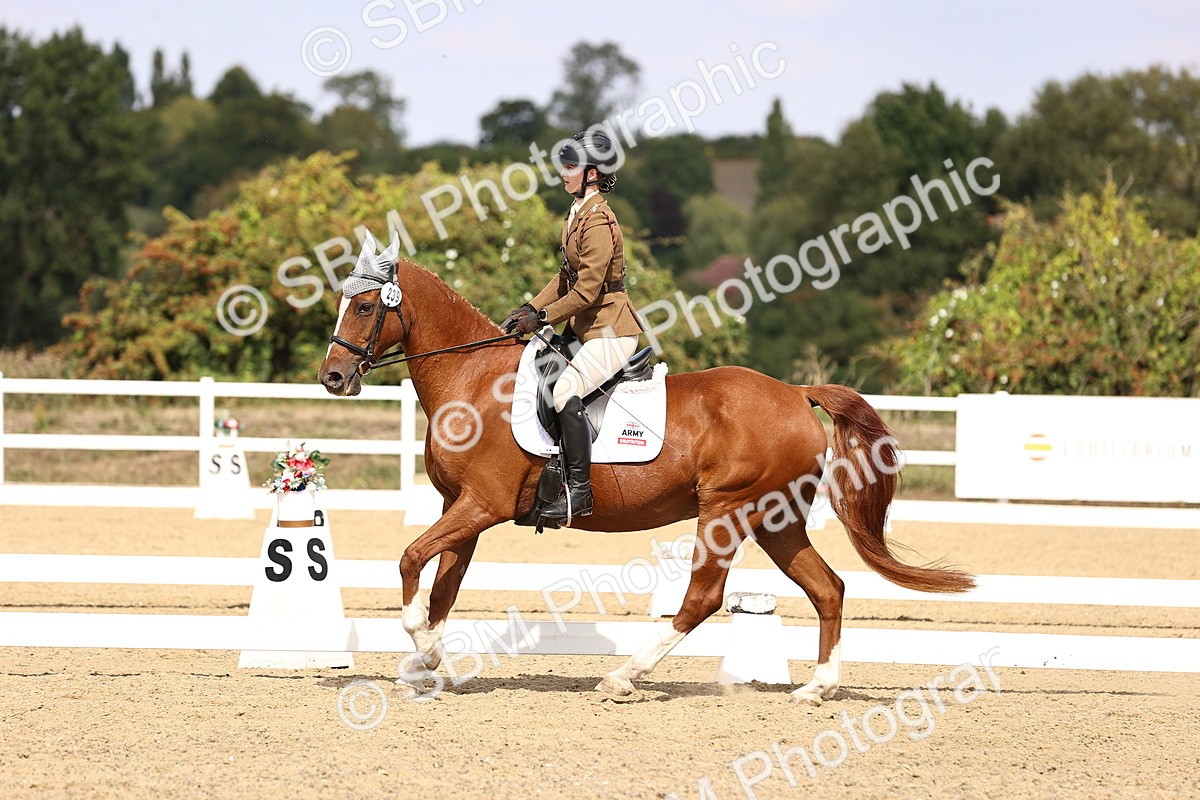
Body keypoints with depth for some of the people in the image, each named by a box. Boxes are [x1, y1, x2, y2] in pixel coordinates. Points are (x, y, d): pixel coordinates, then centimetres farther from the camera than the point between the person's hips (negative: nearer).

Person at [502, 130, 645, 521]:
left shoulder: (598, 221, -20)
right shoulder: (579, 214, 11)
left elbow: (587, 291, -22)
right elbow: (567, 277, 19)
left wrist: (543, 318, -15)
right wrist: (531, 308, 9)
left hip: (610, 330, -11)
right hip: (585, 327, 11)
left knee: (566, 390, -27)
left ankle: (579, 491, -23)